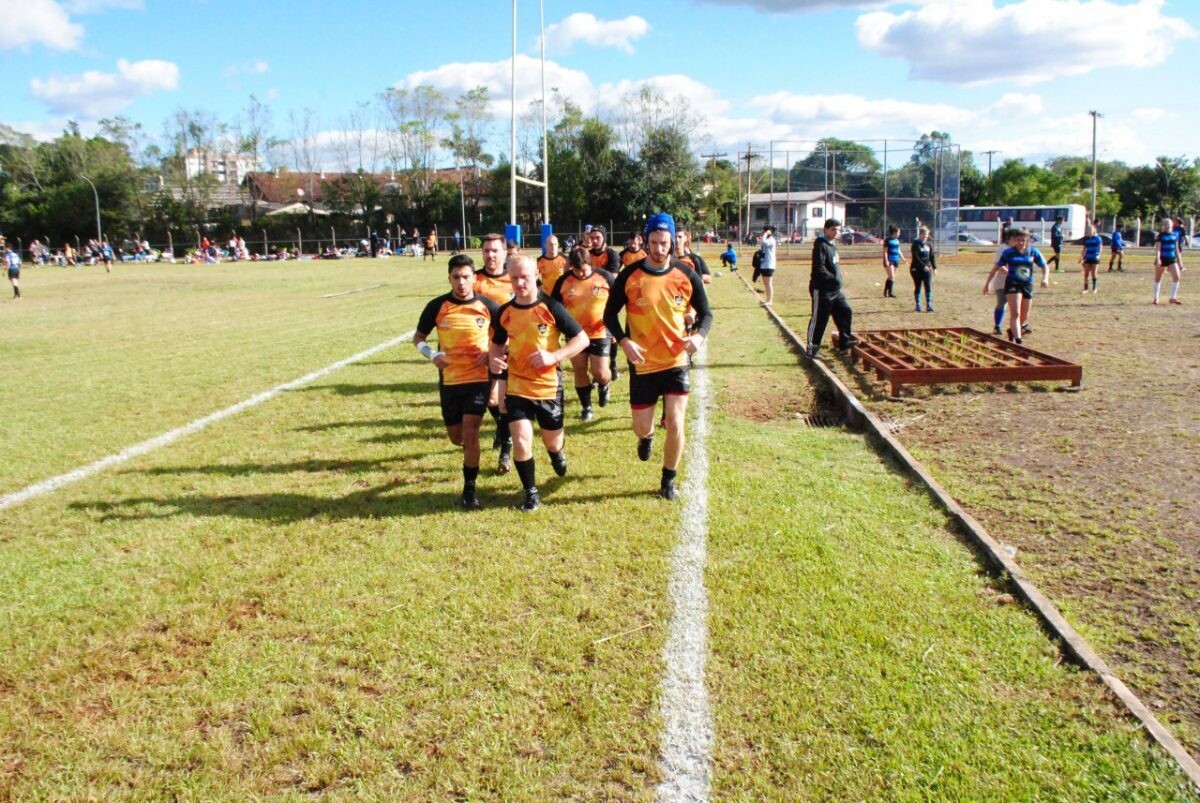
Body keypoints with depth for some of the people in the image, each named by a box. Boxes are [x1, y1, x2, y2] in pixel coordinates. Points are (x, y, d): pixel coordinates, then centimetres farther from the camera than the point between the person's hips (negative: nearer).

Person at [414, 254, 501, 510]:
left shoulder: (487, 305, -7)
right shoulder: (437, 306, -5)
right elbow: (418, 338, 6)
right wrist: (433, 355, -14)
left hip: (478, 378, -2)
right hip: (449, 380, 2)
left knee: (470, 433, -13)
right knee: (456, 437, 12)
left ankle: (469, 488, 1)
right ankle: (469, 446, 50)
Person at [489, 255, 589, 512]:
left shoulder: (551, 308, -13)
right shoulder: (504, 312, -2)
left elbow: (582, 339, -11)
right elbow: (497, 343, 15)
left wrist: (554, 356, -23)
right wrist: (495, 359, -8)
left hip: (549, 387, -1)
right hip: (517, 388, 2)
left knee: (552, 441, 15)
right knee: (521, 441, -10)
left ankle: (557, 454, 54)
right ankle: (531, 493, 10)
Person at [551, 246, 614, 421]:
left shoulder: (605, 277, -7)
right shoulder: (563, 281, -4)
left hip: (600, 334, -2)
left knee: (600, 373, -4)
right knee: (580, 371, 7)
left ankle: (603, 386, 32)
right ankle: (586, 407, 22)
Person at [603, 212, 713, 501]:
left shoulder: (687, 276, -4)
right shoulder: (629, 276, -7)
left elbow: (705, 313, 5)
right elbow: (610, 314, 1)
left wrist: (699, 335, -16)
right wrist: (624, 341, -17)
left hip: (676, 362, 0)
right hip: (642, 364, 0)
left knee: (675, 424, -7)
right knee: (641, 428, 8)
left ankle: (668, 481, 16)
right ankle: (646, 437, 49)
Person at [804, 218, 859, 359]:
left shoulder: (833, 245, 14)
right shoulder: (821, 246, -15)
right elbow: (819, 269, -23)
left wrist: (838, 278, 8)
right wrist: (834, 279, -23)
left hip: (835, 290, 9)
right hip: (822, 290, -9)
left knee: (845, 311, 13)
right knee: (819, 319, -2)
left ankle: (845, 340, 25)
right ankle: (812, 348, 6)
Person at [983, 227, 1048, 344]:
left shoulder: (1033, 252, 1)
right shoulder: (1008, 252, -5)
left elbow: (1045, 266, 7)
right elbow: (997, 267, 1)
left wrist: (1045, 278, -12)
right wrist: (988, 283, 1)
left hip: (1027, 285, 4)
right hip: (1012, 284, -4)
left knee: (1024, 316, 14)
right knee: (1015, 313, -16)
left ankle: (1013, 330, 42)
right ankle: (1017, 340, -20)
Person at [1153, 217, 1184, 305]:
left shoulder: (1175, 235, 9)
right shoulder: (1161, 235, -6)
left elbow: (1176, 248, 15)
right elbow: (1157, 248, -12)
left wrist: (1180, 261, 14)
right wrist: (1157, 259, -25)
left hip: (1172, 259, 4)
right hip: (1162, 259, -4)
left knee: (1176, 277, -8)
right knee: (1158, 278, 6)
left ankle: (1173, 298, -1)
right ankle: (1156, 298, 16)